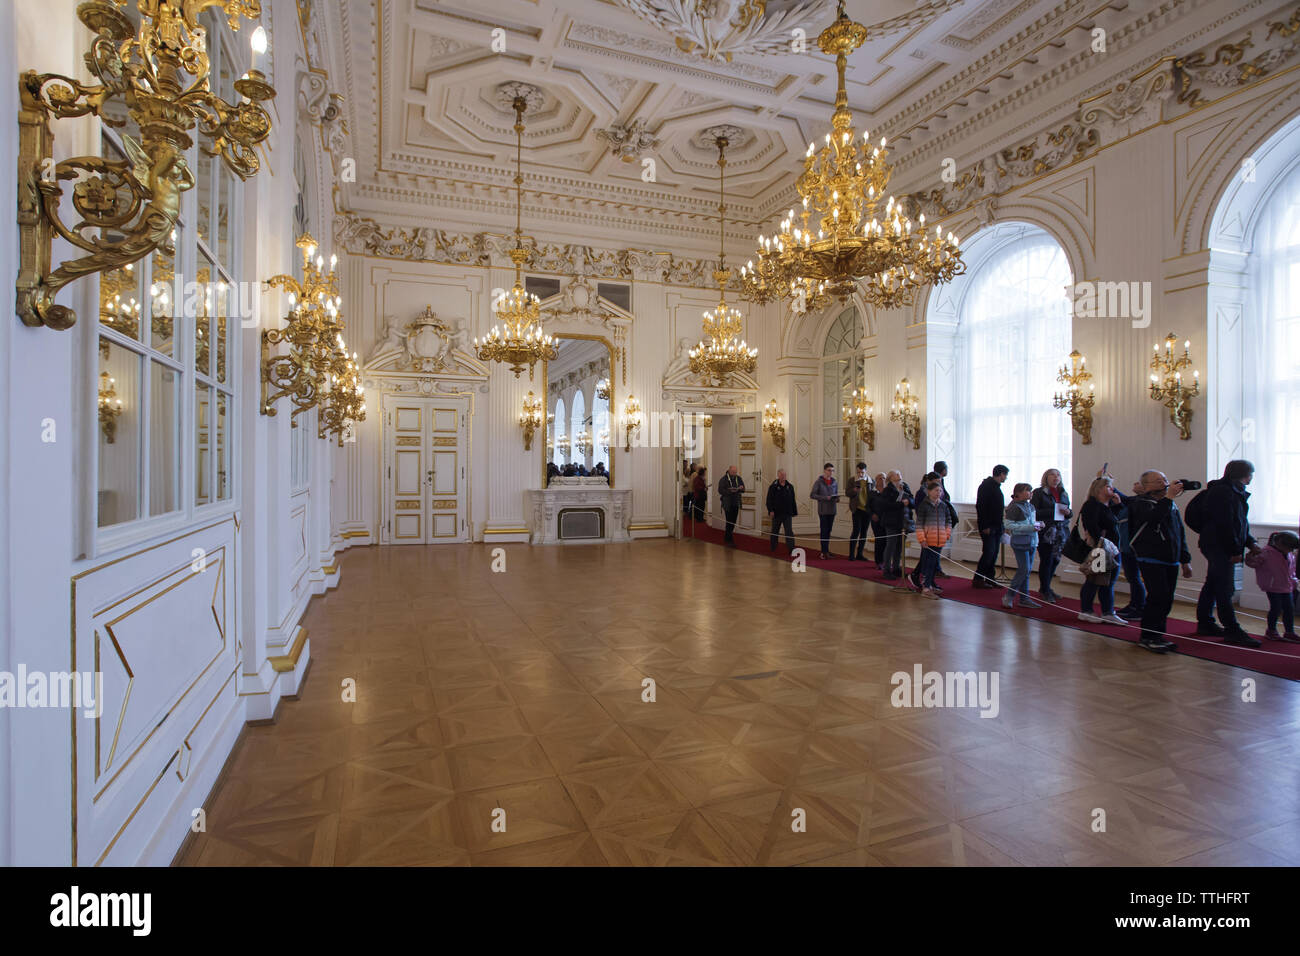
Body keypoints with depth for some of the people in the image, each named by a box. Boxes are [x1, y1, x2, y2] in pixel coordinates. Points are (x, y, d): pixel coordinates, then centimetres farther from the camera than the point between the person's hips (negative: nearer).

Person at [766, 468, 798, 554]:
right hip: (776, 514, -2)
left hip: (787, 514, 2)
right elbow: (769, 500, -7)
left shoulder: (790, 486, 7)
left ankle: (791, 549, -6)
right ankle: (773, 549, 25)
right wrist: (771, 510, -17)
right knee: (774, 532, 11)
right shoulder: (773, 486, -4)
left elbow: (793, 500, 11)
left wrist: (794, 511, 9)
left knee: (789, 531, -5)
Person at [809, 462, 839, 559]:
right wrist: (825, 498, -18)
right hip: (823, 510, -5)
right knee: (824, 530, -6)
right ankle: (824, 551, -2)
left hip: (832, 509, 5)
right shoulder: (819, 482, -5)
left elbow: (836, 494, 18)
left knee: (829, 530, 9)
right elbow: (812, 495, -8)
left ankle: (826, 550, 16)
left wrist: (837, 498, -6)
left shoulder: (835, 482, 10)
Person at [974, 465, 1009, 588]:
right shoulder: (986, 486, -12)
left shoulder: (996, 486, 16)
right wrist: (985, 526, -20)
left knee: (993, 553, 9)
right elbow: (980, 506, -17)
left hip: (996, 526, 9)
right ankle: (978, 579, -3)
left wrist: (1000, 525, 14)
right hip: (988, 527, -9)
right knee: (989, 552, -10)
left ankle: (989, 579, 15)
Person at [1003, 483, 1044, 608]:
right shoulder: (1014, 506, -13)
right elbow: (1008, 525, -18)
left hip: (1032, 542, 8)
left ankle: (1025, 599, 16)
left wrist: (1038, 523, 2)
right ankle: (1008, 596, 2)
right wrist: (1030, 527, -21)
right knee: (1024, 570, -9)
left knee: (1027, 570, 10)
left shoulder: (1030, 506, 11)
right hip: (1020, 542, -8)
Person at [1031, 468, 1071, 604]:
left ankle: (1045, 588, 24)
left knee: (1055, 560, 10)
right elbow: (1033, 512, -11)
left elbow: (1070, 513, 20)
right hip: (1045, 533, -6)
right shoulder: (1039, 493, -4)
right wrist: (1052, 512, -19)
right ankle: (1044, 591, 7)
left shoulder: (1064, 494, 15)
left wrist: (1068, 512, -3)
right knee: (1046, 561, -4)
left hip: (1061, 533, 6)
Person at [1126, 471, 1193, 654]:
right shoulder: (1140, 503, -4)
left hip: (1171, 561, 7)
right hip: (1151, 560, -7)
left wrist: (1185, 560, 21)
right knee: (1158, 597, -14)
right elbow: (1153, 517, -26)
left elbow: (1181, 534, 23)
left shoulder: (1172, 506, 17)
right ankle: (1147, 637, -6)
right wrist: (1168, 497, -28)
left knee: (1166, 599, 6)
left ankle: (1157, 635, 16)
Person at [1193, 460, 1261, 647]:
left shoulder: (1234, 491, 18)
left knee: (1212, 585, 14)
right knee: (1224, 588, -9)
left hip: (1217, 547, 11)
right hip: (1218, 547, -11)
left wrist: (1250, 543, 15)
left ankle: (1205, 623, 22)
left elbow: (1238, 523, 24)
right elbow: (1225, 524, -20)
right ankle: (1232, 631, -7)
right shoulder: (1223, 492, -16)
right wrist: (1235, 550, -17)